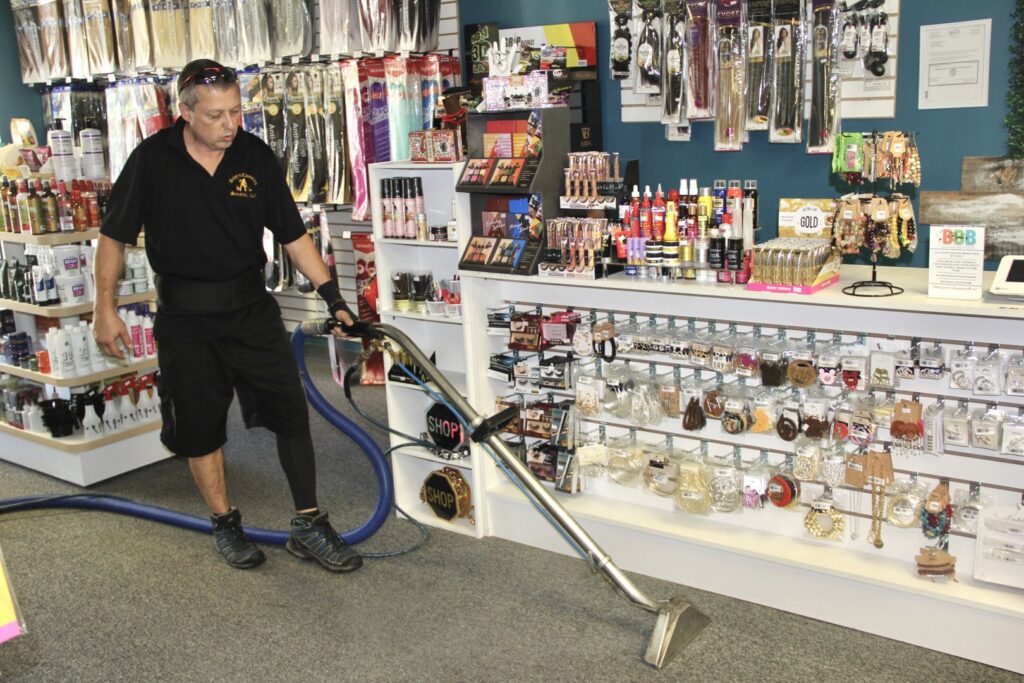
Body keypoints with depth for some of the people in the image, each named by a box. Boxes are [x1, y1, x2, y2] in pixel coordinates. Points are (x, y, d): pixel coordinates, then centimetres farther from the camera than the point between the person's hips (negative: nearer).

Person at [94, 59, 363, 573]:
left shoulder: (255, 156, -3)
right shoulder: (152, 160, -8)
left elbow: (293, 235, 2)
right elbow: (114, 237, 0)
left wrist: (332, 296, -3)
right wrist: (104, 308, -3)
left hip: (251, 308, 2)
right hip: (184, 318, -1)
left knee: (291, 411, -1)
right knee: (198, 428, 7)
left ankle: (309, 528, 10)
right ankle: (225, 526, 27)